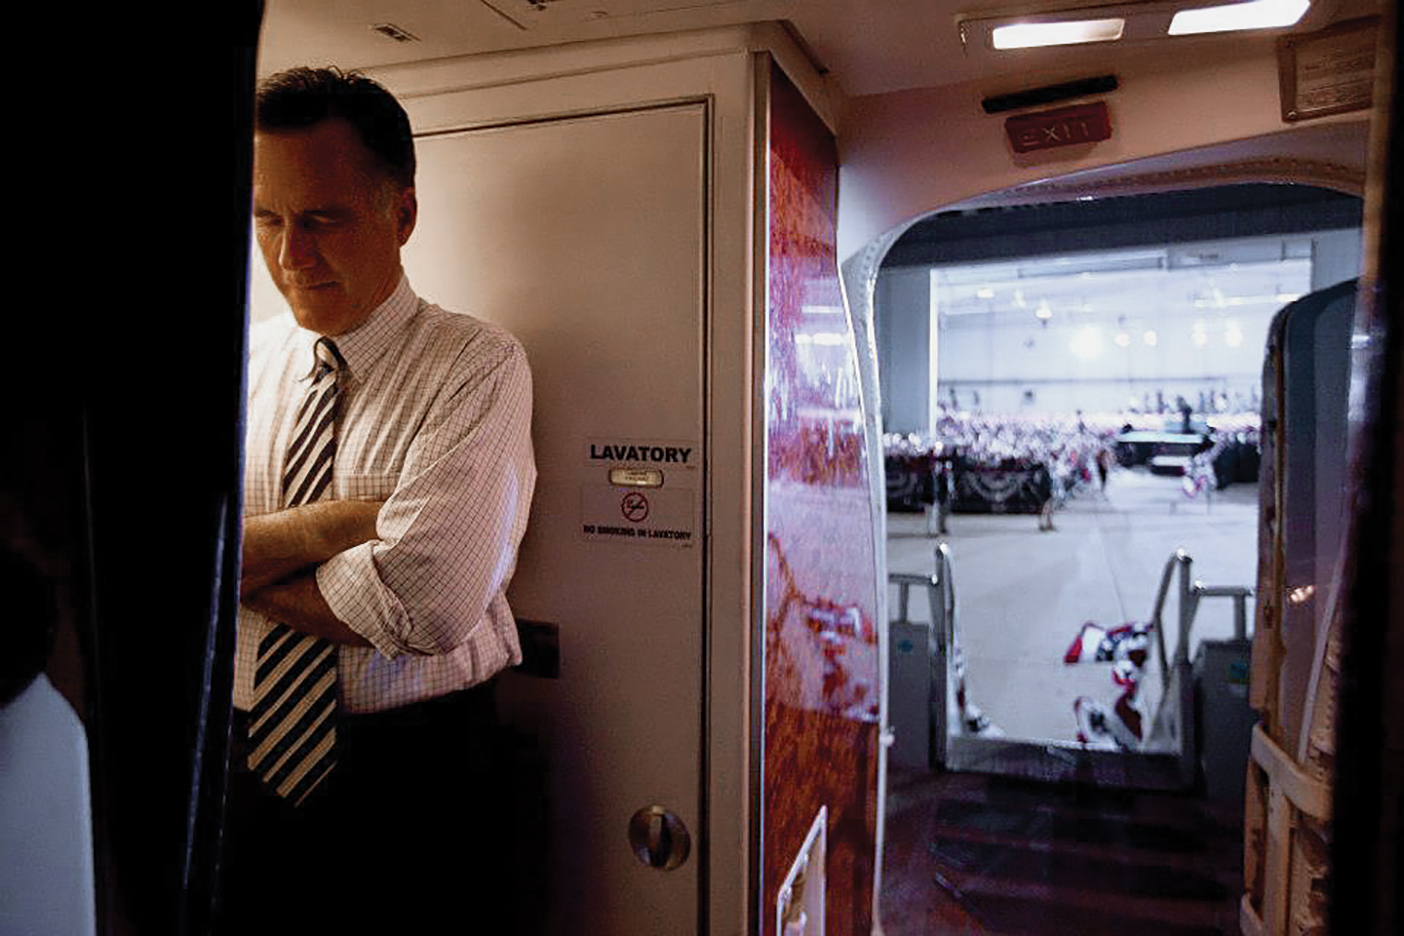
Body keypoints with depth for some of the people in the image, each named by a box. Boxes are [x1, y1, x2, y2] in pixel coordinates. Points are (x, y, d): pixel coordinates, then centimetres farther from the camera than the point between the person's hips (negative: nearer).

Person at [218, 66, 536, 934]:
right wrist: (326, 526, -19)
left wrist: (240, 557, -10)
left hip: (412, 793, -4)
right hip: (240, 766, 5)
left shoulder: (478, 365, -13)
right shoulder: (244, 362, 3)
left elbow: (425, 607, -24)